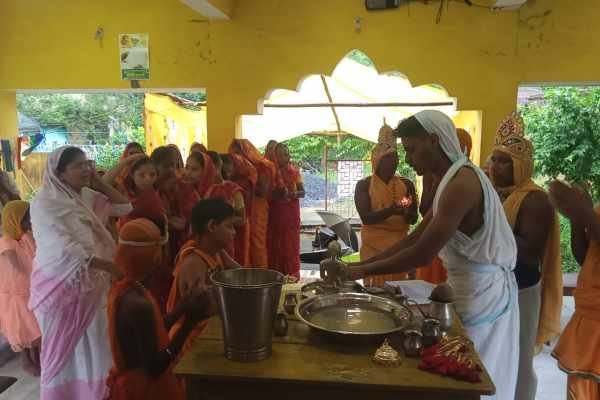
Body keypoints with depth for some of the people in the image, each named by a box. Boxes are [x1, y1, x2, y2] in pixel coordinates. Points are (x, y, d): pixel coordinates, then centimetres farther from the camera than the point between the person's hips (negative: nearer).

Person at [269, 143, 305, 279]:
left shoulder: (295, 172, 3)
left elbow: (302, 192, 3)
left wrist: (292, 193, -16)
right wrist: (277, 193, -13)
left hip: (291, 212, 0)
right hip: (275, 212, 0)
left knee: (291, 243, -1)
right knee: (275, 243, 0)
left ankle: (292, 274, 7)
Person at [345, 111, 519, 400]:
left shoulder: (462, 181, -23)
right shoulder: (454, 179, 9)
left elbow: (422, 255, -25)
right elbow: (414, 238, 9)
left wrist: (361, 271, -17)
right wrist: (361, 264, 4)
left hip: (482, 295, -9)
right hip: (470, 290, 9)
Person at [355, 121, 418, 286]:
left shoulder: (406, 184, 6)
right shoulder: (364, 185, -3)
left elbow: (413, 219, 6)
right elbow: (366, 218, -13)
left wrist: (407, 213, -18)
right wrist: (390, 211, -28)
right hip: (374, 247, -2)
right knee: (374, 288, -2)